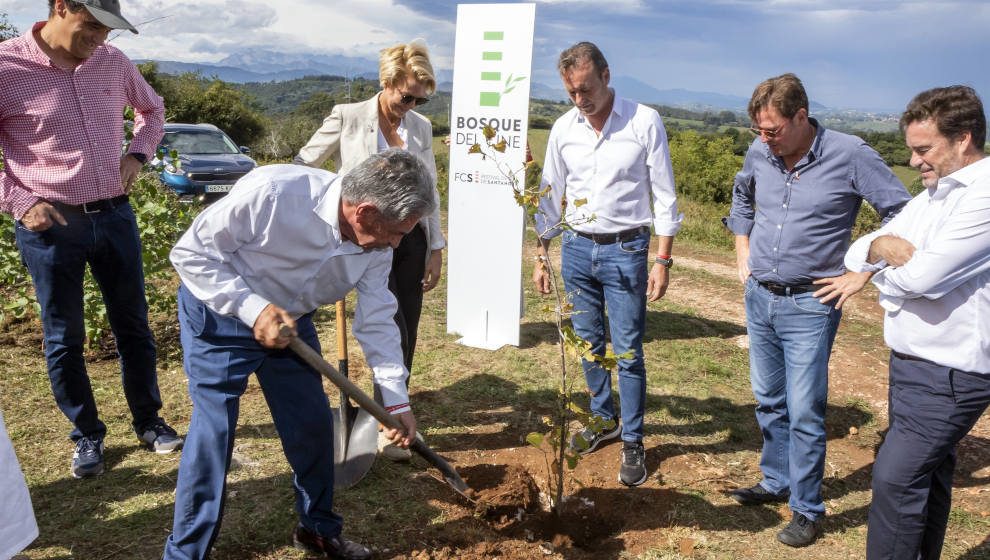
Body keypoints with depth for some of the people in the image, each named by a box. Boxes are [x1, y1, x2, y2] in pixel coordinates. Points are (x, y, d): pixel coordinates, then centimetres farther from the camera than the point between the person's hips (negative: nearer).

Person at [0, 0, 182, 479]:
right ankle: (87, 436, 26)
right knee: (64, 340, 7)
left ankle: (149, 422, 29)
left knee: (133, 327, 12)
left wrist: (137, 154, 5)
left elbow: (152, 109, 21)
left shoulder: (112, 62, 2)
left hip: (114, 215, 4)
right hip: (50, 224, -3)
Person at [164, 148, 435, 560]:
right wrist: (253, 307, -33)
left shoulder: (377, 246, -15)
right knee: (213, 429, -9)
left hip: (290, 322, 5)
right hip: (219, 309, -5)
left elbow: (377, 320, -5)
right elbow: (191, 252, -23)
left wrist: (396, 400, -6)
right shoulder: (271, 193, -34)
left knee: (314, 426, 6)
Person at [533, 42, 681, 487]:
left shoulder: (644, 122, -6)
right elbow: (550, 197, 12)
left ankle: (632, 441, 16)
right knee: (587, 343, 13)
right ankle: (605, 420, 32)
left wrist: (663, 260, -8)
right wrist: (541, 256, 10)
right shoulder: (563, 129, 4)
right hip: (576, 247, 4)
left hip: (625, 250, -4)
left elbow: (665, 198, -3)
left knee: (627, 350, -1)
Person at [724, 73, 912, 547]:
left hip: (809, 304, -5)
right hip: (759, 297, 5)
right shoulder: (760, 152, 1)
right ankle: (776, 481, 36)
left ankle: (807, 509, 18)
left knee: (804, 413, 0)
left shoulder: (850, 155, -13)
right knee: (769, 401, 17)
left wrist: (862, 274, -9)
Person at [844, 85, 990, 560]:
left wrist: (886, 255, -5)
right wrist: (885, 245, -13)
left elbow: (923, 275, -27)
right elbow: (857, 255, 10)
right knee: (928, 476, 19)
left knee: (895, 477, -9)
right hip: (912, 362, 9)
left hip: (948, 374, -9)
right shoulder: (931, 197, 11)